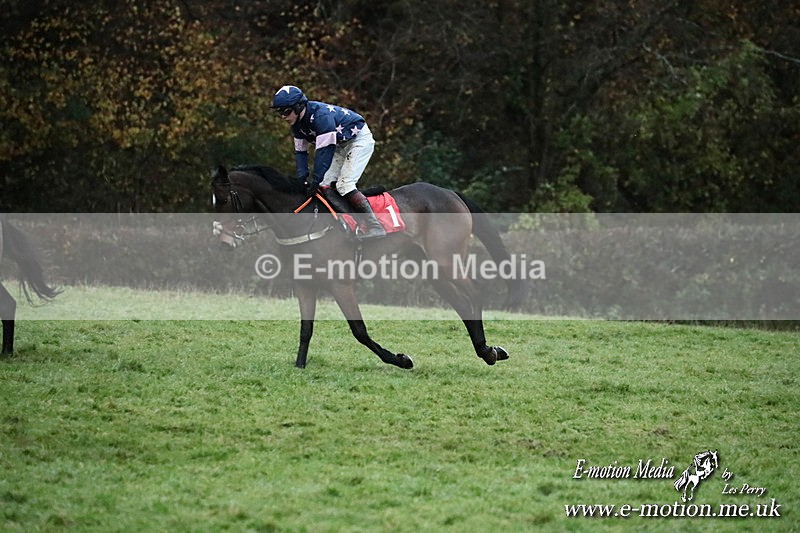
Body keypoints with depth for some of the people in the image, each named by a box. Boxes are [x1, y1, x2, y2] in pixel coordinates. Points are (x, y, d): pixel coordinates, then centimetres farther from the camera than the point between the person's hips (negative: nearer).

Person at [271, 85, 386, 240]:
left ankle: (374, 227, -25)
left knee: (344, 185, -22)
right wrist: (303, 178, -10)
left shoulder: (321, 115, -32)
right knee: (324, 184, -1)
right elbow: (300, 151, 4)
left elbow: (325, 150, -33)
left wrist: (315, 179, -31)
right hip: (341, 145, 10)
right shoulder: (298, 123, -2)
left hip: (360, 139, -10)